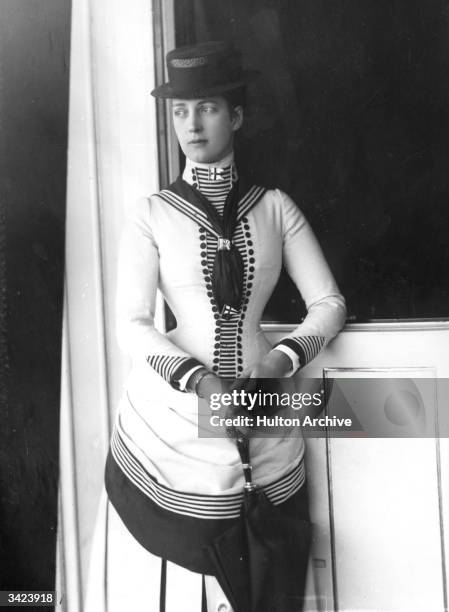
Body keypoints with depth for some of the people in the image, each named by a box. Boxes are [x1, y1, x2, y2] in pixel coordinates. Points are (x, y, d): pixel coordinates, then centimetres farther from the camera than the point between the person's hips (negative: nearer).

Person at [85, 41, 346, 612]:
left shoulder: (275, 206, 6)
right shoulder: (152, 215, 1)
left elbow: (329, 303, 5)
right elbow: (132, 326, -5)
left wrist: (281, 361, -13)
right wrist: (200, 381, -20)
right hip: (172, 411, -1)